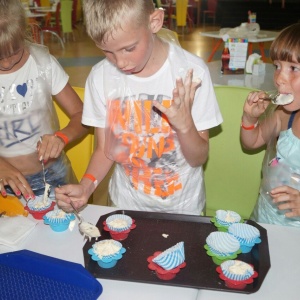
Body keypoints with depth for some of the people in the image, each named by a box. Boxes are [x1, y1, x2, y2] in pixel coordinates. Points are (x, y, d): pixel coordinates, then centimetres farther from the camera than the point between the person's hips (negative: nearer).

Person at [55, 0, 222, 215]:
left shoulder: (191, 72, -21)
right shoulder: (100, 77, -14)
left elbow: (199, 158, -13)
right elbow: (104, 150, -5)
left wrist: (185, 124, -31)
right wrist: (86, 185, -22)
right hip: (126, 205, 2)